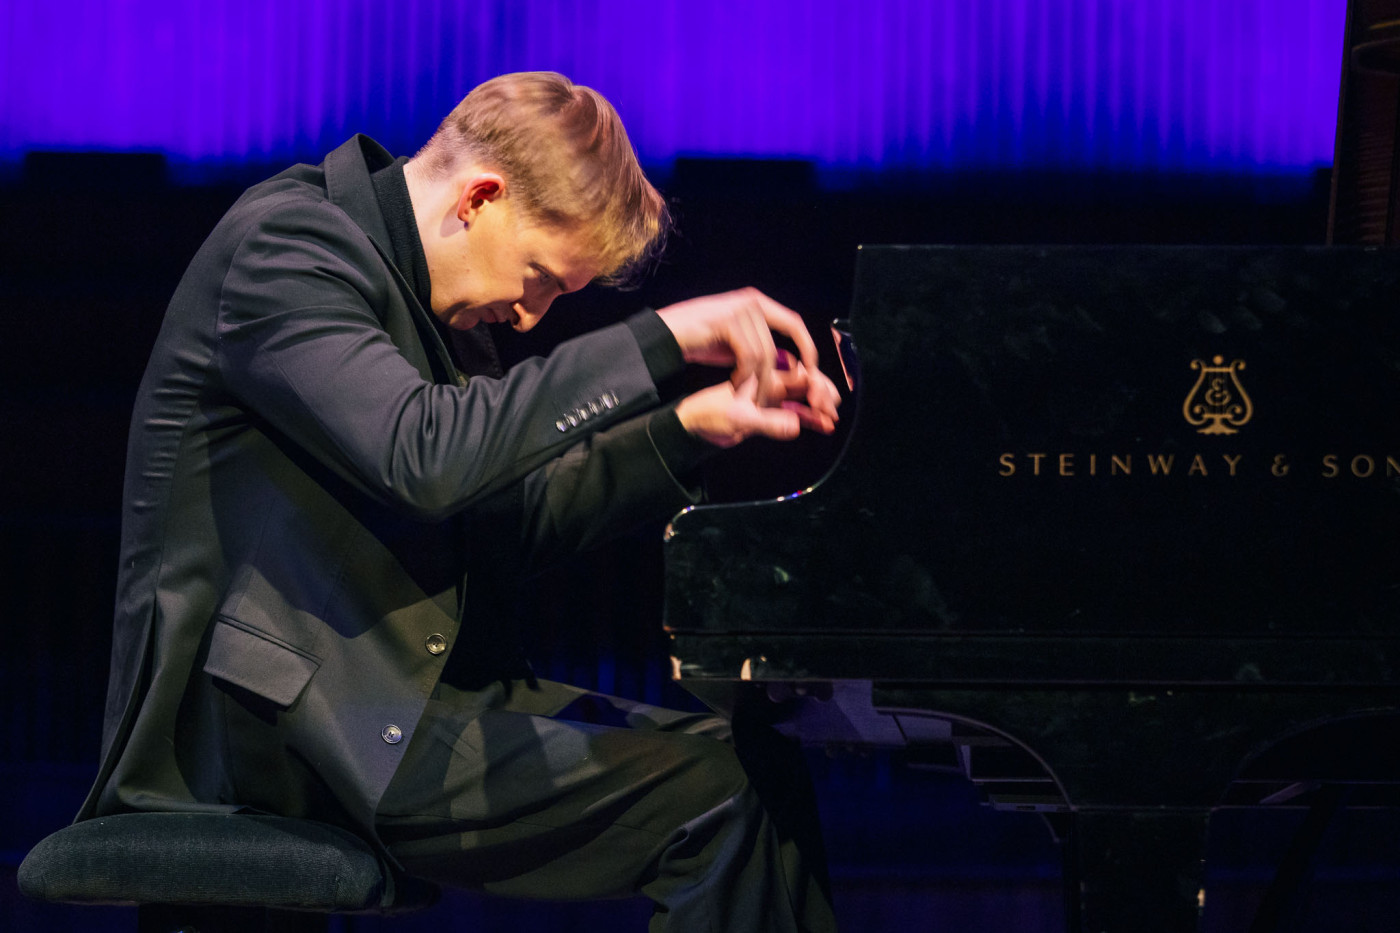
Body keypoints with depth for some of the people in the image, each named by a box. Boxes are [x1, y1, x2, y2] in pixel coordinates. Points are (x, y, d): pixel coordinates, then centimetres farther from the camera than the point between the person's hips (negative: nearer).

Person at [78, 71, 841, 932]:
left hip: (402, 684, 10)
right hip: (278, 724, -10)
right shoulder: (285, 245, -13)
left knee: (761, 769, -1)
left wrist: (694, 428, 9)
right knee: (717, 797, -20)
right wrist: (662, 341, -28)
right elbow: (426, 455, -29)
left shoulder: (428, 294, 16)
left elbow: (505, 527, 19)